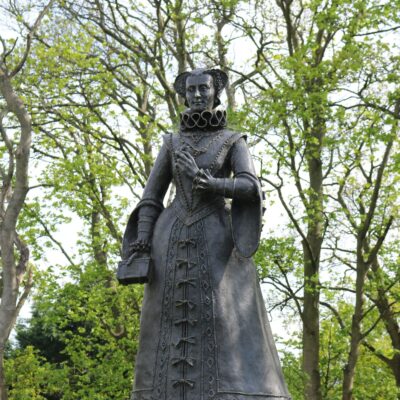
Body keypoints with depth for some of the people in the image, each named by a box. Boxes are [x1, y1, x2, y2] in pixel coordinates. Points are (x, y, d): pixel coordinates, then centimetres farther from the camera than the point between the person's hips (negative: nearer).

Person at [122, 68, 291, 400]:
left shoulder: (234, 141, 11)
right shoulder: (172, 142, 17)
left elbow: (250, 188, -5)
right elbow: (151, 197, 11)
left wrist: (205, 182, -20)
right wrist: (142, 246, -3)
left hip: (216, 238, -2)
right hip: (173, 239, 2)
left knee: (229, 323, -14)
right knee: (171, 327, -7)